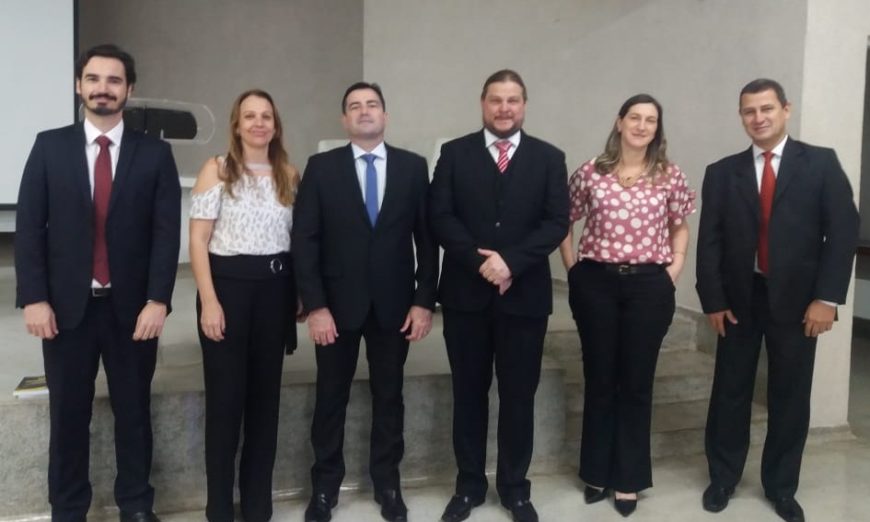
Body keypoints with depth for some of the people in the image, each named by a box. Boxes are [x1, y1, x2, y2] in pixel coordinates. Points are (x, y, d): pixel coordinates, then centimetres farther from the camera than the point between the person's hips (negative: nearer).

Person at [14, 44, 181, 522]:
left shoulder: (155, 153, 1)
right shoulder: (49, 146, 4)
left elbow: (167, 231, -4)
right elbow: (29, 226, 0)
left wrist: (157, 300, -12)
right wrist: (34, 298, -8)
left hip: (133, 306, 0)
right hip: (67, 304, 1)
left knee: (134, 411, 11)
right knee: (68, 414, 10)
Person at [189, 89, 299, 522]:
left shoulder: (289, 174, 9)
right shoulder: (217, 170, -2)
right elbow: (198, 241, -6)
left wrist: (301, 294, 5)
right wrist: (209, 301, -14)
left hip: (275, 288, 4)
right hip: (228, 283, -3)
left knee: (266, 394, 10)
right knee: (224, 396, 2)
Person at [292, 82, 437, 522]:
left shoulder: (413, 166, 3)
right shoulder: (321, 167, -1)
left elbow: (426, 237, 2)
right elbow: (305, 239, -5)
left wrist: (424, 300, -4)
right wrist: (314, 305, -11)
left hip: (394, 303, 1)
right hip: (338, 302, -1)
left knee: (389, 396, 12)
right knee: (331, 397, 10)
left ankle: (387, 483, 28)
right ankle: (325, 486, 26)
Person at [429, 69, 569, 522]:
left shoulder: (548, 158, 5)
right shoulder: (454, 153, 5)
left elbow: (556, 222, -3)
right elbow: (440, 217, -4)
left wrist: (510, 261, -16)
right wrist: (480, 261, -16)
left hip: (525, 294, 0)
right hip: (466, 293, 0)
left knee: (519, 395, 9)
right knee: (468, 393, 10)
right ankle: (469, 484, 25)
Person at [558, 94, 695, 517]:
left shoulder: (670, 176, 3)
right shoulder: (590, 172, 1)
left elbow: (680, 228, 13)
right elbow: (565, 221, 11)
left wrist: (674, 269, 1)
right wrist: (572, 267, 3)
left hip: (649, 285, 0)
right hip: (595, 283, 0)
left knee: (636, 383, 7)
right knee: (599, 380, 10)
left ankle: (629, 478, 21)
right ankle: (597, 472, 25)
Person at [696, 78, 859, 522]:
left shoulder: (821, 163, 0)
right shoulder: (722, 173, 4)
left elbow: (843, 231, -5)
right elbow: (709, 241, 2)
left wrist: (826, 297, -12)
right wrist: (713, 300, -4)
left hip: (798, 299, -1)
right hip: (739, 298, 1)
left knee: (790, 396, 9)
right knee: (730, 392, 9)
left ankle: (780, 486, 26)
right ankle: (722, 478, 25)